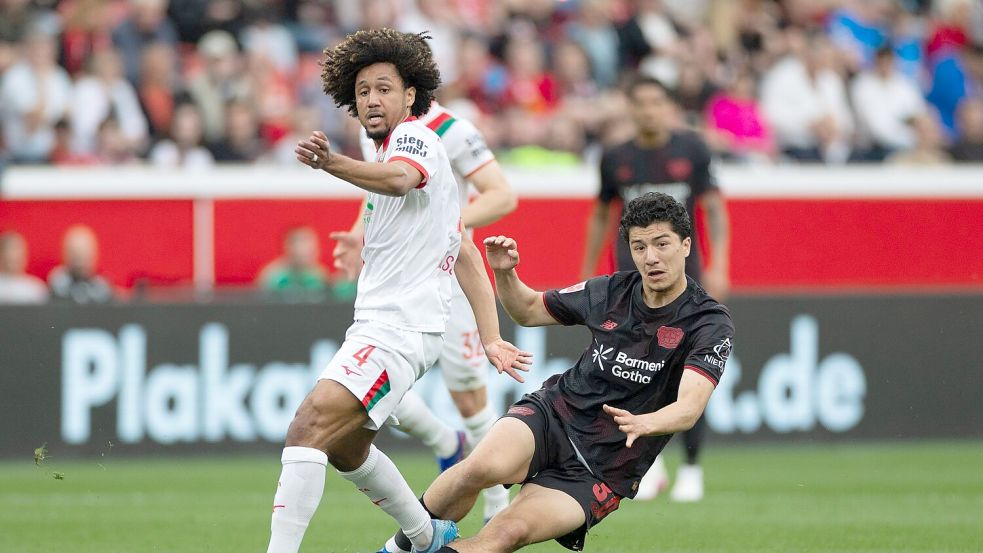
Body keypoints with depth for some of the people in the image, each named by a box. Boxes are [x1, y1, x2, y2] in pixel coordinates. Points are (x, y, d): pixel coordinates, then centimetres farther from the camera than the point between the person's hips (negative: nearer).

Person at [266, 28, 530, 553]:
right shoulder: (398, 152, 22)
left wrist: (333, 163, -57)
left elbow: (398, 178, -37)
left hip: (398, 328, -11)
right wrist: (491, 339, 16)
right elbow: (464, 255, 23)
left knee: (310, 425, -25)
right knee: (343, 448, 26)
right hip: (374, 324, 11)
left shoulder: (414, 137, -9)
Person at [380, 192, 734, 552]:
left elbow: (689, 408, -26)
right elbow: (528, 310, 19)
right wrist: (504, 273, -3)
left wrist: (644, 424, -48)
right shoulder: (612, 291, 2)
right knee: (485, 465, -31)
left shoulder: (711, 325, -12)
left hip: (604, 469, -3)